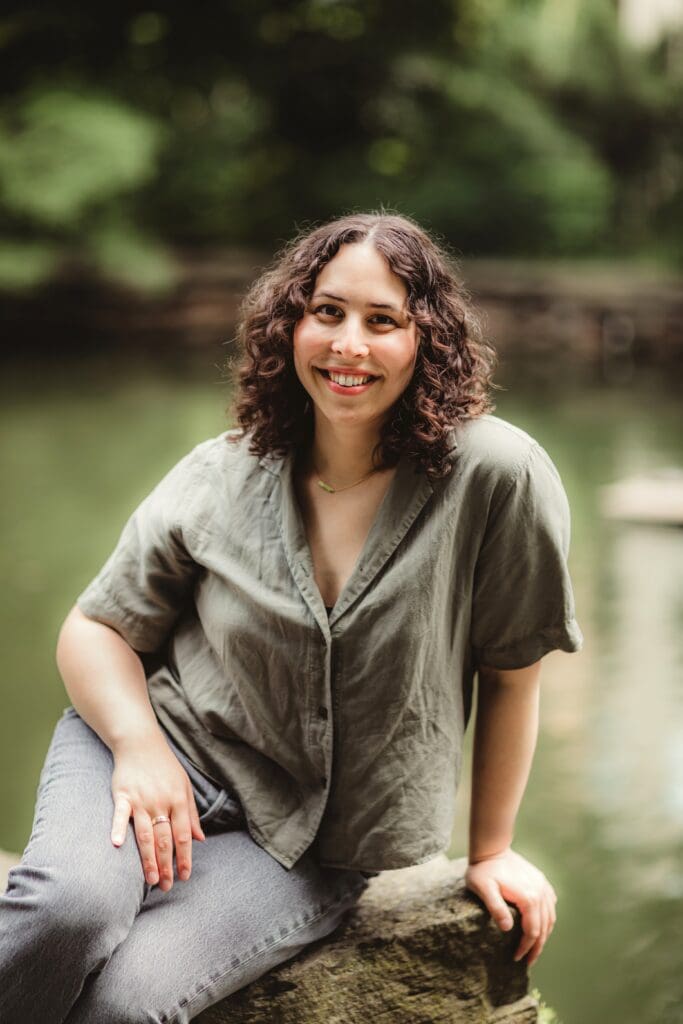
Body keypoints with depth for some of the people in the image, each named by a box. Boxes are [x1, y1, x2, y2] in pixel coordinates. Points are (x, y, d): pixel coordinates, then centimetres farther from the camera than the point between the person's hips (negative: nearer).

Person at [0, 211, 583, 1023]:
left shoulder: (497, 476, -15)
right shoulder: (223, 477, -4)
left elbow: (509, 672, -3)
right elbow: (96, 628, 5)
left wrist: (491, 852, 7)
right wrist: (139, 743, -16)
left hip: (305, 848, -1)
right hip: (167, 742, 2)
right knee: (72, 903, -32)